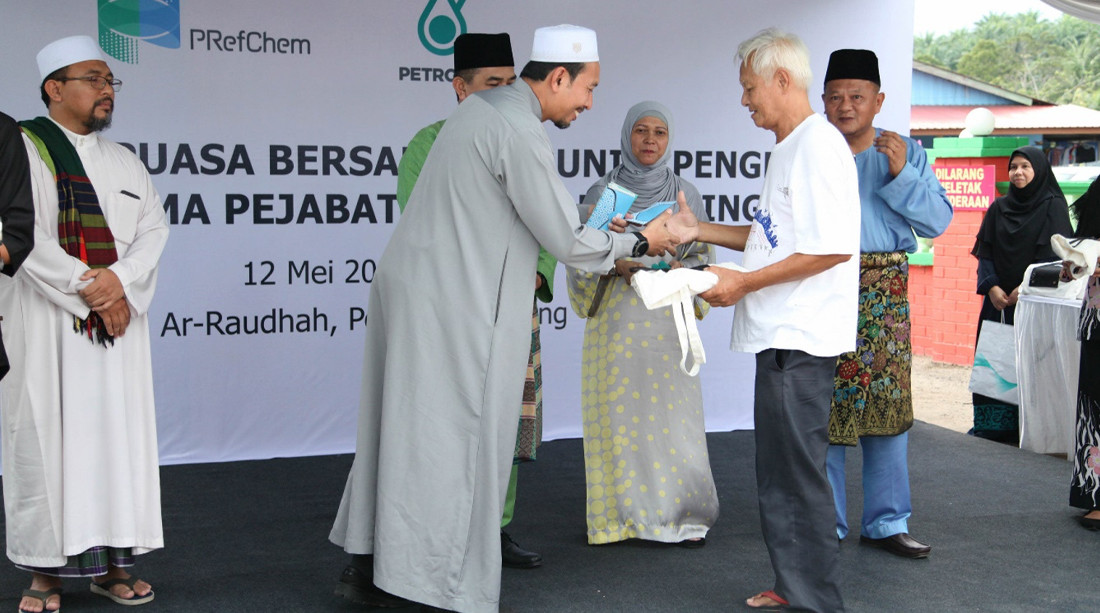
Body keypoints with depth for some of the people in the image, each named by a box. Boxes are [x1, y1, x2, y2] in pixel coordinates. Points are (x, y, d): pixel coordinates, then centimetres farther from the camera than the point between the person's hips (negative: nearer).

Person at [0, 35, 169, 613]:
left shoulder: (125, 162, 16)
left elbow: (153, 228, 6)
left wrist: (120, 280, -12)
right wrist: (87, 289, -15)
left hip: (117, 322, 5)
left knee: (118, 431, 3)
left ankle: (111, 562, 10)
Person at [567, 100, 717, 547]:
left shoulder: (685, 194, 8)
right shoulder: (602, 192, 6)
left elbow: (702, 255, 10)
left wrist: (681, 270, -11)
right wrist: (614, 265, -13)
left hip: (668, 317, 0)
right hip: (616, 318, 0)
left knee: (672, 413, -4)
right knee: (618, 413, -1)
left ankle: (681, 514, 6)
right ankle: (617, 513, 9)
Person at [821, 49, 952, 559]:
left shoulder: (905, 152, 9)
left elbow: (937, 221, -1)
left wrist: (901, 174, -11)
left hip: (885, 293, 2)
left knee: (888, 403, 4)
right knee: (823, 407, -1)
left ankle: (886, 522, 17)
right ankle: (824, 524, 12)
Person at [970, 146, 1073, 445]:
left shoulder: (1053, 207, 0)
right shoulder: (999, 208, 11)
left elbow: (1054, 255, -8)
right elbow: (985, 253, 7)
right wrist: (991, 287, -10)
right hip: (999, 299, 4)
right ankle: (992, 427, 8)